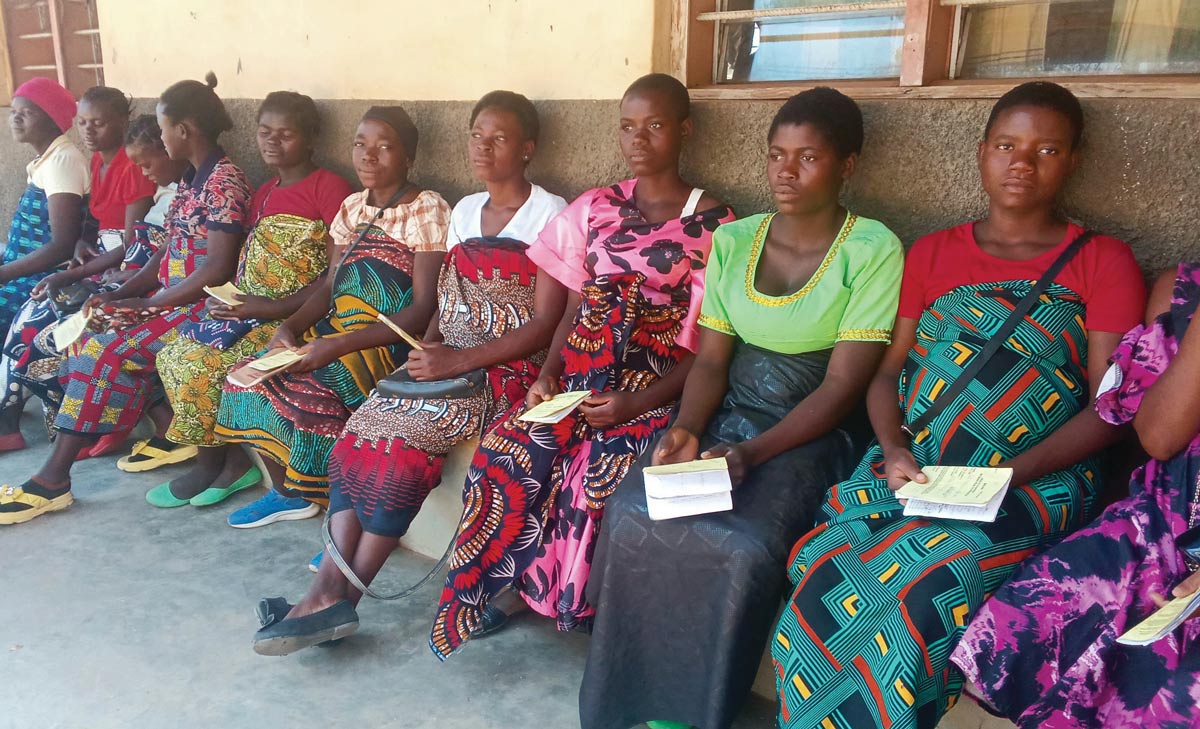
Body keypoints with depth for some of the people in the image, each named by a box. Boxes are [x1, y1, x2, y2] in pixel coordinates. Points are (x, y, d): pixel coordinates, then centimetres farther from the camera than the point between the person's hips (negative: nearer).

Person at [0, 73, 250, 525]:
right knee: (90, 337, -2)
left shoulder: (224, 181, -15)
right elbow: (168, 255, 14)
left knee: (106, 351, -19)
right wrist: (117, 295, 2)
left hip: (203, 305, -9)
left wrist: (145, 303, -15)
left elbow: (218, 270, -21)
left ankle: (53, 480, -11)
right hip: (169, 297, 9)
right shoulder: (191, 179, 15)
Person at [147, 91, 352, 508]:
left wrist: (276, 307, -20)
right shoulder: (264, 193, 20)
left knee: (205, 363, -19)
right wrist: (226, 298, 1)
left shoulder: (329, 188, -7)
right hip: (249, 308, 8)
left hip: (297, 315, -8)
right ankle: (235, 461, -1)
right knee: (176, 354, -8)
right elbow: (249, 261, 21)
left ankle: (211, 465, 6)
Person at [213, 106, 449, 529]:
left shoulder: (427, 210, -10)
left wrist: (338, 345, -23)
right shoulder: (353, 207, 13)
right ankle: (289, 493, 15)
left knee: (310, 389, -28)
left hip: (392, 341, -7)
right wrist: (290, 326, -8)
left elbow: (423, 309, -17)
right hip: (336, 329, 8)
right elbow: (331, 285, 13)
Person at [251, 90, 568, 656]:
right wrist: (429, 346, -5)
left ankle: (339, 597, -16)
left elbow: (545, 322, -13)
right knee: (366, 423, -18)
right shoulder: (464, 211, 16)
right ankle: (330, 592, -20)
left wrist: (458, 360, -21)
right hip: (452, 362, 6)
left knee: (403, 431, -27)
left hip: (512, 369, -6)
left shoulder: (550, 215, -5)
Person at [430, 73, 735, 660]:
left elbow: (708, 341, -4)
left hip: (654, 385, -3)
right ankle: (476, 596, -2)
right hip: (579, 370, 4)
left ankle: (579, 605, -3)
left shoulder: (713, 224, 1)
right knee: (505, 453, -22)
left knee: (600, 475, -29)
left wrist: (638, 402, -17)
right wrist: (548, 373, -6)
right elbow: (574, 306, 13)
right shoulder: (595, 208, 14)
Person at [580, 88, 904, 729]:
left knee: (743, 545, -29)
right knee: (632, 514, -21)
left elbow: (843, 384, -12)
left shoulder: (872, 250, -7)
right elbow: (710, 360, 6)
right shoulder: (733, 241, 7)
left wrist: (752, 453, -22)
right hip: (725, 416, 4)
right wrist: (686, 429, -14)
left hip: (814, 431, -3)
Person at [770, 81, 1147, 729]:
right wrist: (892, 449, -6)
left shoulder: (1104, 263, 8)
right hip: (908, 472, 3)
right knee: (822, 573, -25)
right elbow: (888, 371, 13)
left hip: (1032, 482, -2)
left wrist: (1012, 472, -13)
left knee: (922, 590, -31)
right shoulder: (931, 254, 17)